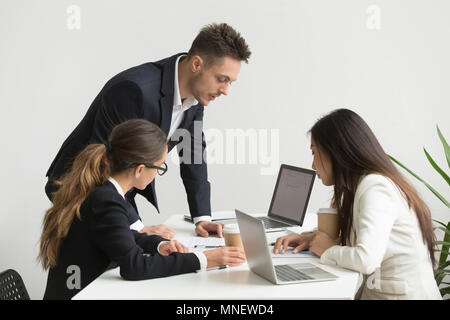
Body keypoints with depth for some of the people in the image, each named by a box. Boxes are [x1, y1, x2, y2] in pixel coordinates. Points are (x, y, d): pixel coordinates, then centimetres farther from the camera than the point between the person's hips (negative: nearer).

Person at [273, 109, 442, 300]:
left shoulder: (376, 188, -16)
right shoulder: (362, 185, 12)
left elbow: (366, 260, -27)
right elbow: (352, 241, 23)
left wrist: (328, 250, -9)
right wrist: (312, 239, 6)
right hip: (376, 291, 8)